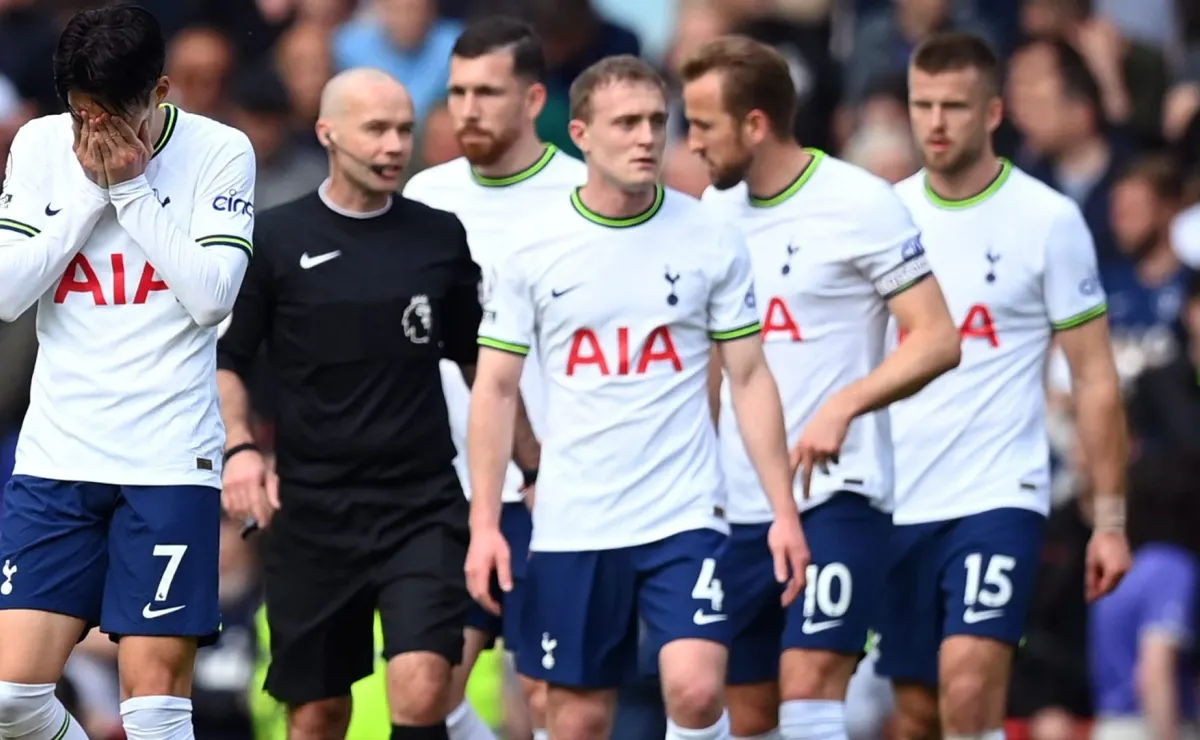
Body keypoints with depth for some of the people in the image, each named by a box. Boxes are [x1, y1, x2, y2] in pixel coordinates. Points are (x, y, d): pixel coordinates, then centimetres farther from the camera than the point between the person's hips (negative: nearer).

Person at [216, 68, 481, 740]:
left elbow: (479, 360, 17)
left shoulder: (441, 236, 6)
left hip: (423, 506, 0)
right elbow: (225, 361, 6)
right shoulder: (275, 241, 0)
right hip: (312, 507, 0)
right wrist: (239, 446, -10)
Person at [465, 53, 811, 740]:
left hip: (685, 517, -1)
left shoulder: (711, 240, 1)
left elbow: (750, 379, 4)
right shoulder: (534, 247, 0)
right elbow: (496, 389, 4)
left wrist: (784, 511, -2)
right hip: (571, 525, 1)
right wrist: (484, 523, -4)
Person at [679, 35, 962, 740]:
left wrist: (844, 405, -25)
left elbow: (938, 339, -12)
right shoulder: (716, 211, 11)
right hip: (739, 506, 7)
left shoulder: (861, 203, -9)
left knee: (809, 682, -19)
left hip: (837, 494, -7)